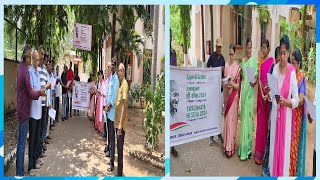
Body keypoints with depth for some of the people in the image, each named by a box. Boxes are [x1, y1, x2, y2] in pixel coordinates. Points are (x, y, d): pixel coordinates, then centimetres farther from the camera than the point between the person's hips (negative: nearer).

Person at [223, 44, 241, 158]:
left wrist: (233, 84, -26)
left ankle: (231, 147, 4)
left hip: (234, 96, -6)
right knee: (226, 119, 11)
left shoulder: (238, 67, -8)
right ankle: (226, 145, 21)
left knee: (231, 120, -4)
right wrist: (224, 96, 4)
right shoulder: (226, 66, 10)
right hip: (226, 95, 6)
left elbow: (238, 85, -8)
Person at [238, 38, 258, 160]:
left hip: (250, 91, -6)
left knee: (248, 116, -4)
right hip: (243, 90, 6)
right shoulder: (243, 60, 14)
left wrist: (254, 82, -23)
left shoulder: (254, 60, -2)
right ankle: (243, 146, 18)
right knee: (243, 116, 9)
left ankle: (248, 147, 5)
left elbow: (257, 77, -5)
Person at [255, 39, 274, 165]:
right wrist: (261, 94, -4)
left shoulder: (272, 62, -9)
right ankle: (259, 152, 21)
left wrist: (268, 95, -21)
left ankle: (264, 152, 11)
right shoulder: (261, 62, 13)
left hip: (268, 95, -7)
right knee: (260, 122, 11)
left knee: (266, 123, 1)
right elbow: (260, 79, 9)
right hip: (260, 94, 7)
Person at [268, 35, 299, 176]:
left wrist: (286, 102, -25)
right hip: (275, 113, 4)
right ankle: (273, 173, 29)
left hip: (286, 115, -4)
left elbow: (296, 100, -9)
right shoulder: (275, 68, 3)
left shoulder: (292, 72, -11)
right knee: (274, 144, 13)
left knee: (284, 146, 6)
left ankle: (282, 174, 23)